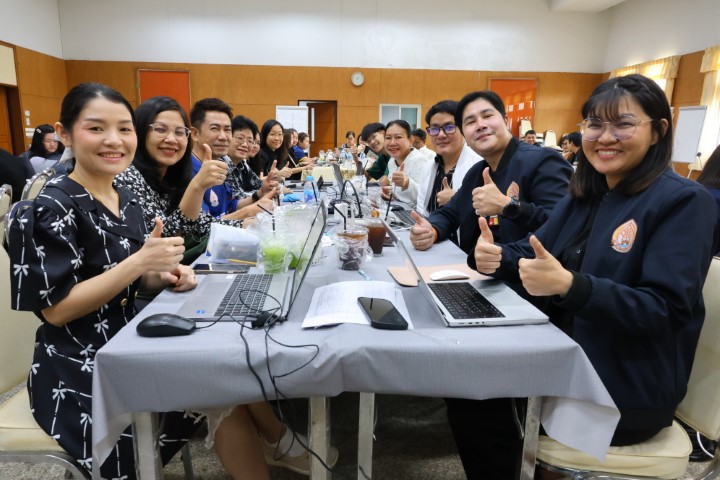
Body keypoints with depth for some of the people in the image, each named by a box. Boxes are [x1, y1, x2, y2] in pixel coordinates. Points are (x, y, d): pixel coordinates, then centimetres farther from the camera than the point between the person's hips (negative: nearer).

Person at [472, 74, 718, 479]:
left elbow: (668, 311, -21)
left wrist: (570, 286, -37)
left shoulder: (685, 202, -13)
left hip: (627, 392, -6)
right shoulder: (585, 193, 9)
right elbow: (535, 253, 6)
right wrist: (492, 257, -17)